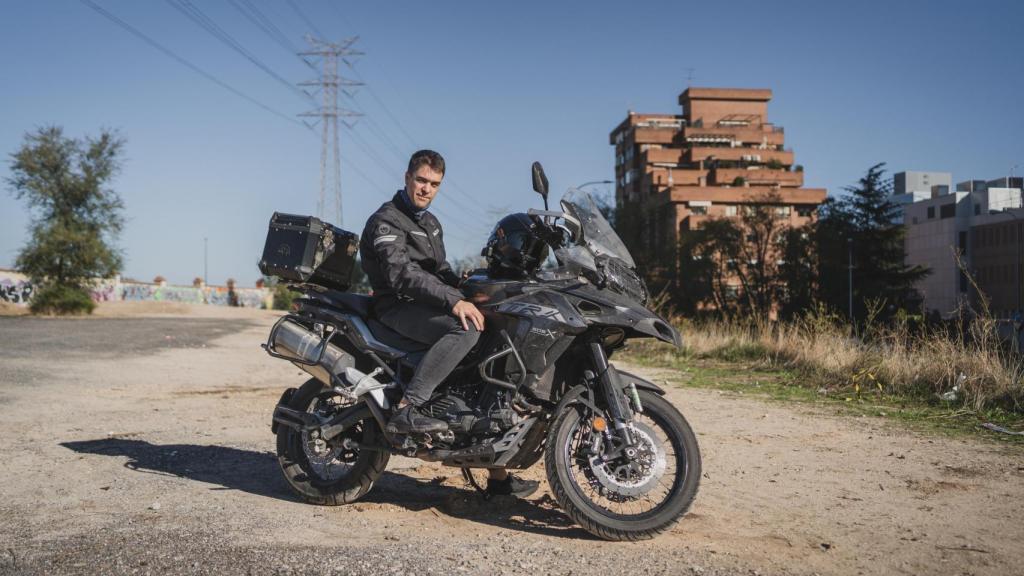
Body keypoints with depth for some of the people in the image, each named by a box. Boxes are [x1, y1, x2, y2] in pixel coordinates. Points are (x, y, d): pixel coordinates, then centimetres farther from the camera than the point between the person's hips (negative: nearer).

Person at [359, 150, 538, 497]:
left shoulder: (430, 224, 22)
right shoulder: (385, 221, -9)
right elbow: (401, 275, -24)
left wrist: (469, 300, 8)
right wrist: (454, 302, -33)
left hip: (429, 308, 9)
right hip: (398, 308, -9)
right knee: (465, 332, -35)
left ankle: (499, 474, 6)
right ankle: (407, 410, -35)